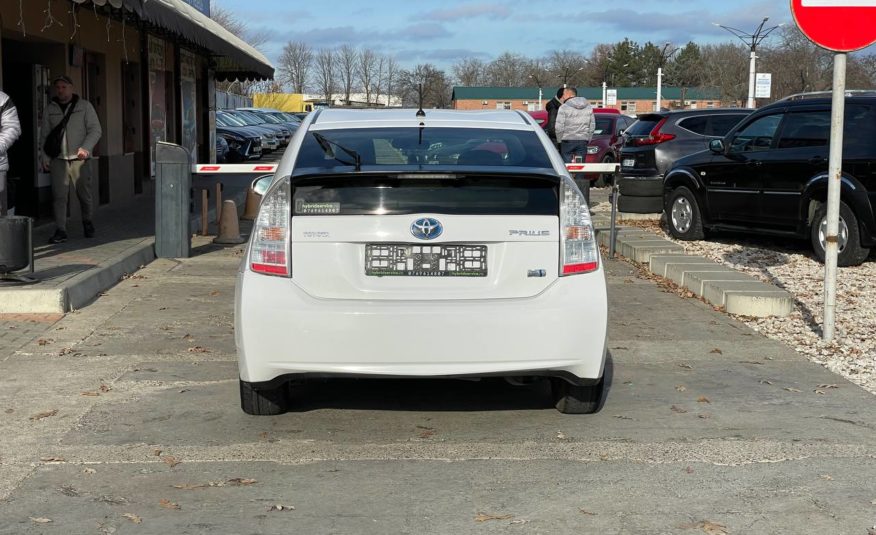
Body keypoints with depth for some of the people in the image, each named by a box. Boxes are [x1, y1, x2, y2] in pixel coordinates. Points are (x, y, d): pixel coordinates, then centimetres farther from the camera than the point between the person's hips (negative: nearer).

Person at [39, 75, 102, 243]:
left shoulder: (84, 106, 4)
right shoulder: (50, 109, 11)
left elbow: (95, 130, -1)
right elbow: (44, 134, 15)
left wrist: (86, 148, -16)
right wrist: (44, 156, 5)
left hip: (78, 158, -2)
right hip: (58, 159, 2)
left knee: (84, 194, 3)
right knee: (59, 196, -5)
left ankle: (87, 223, 25)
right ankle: (61, 231, -2)